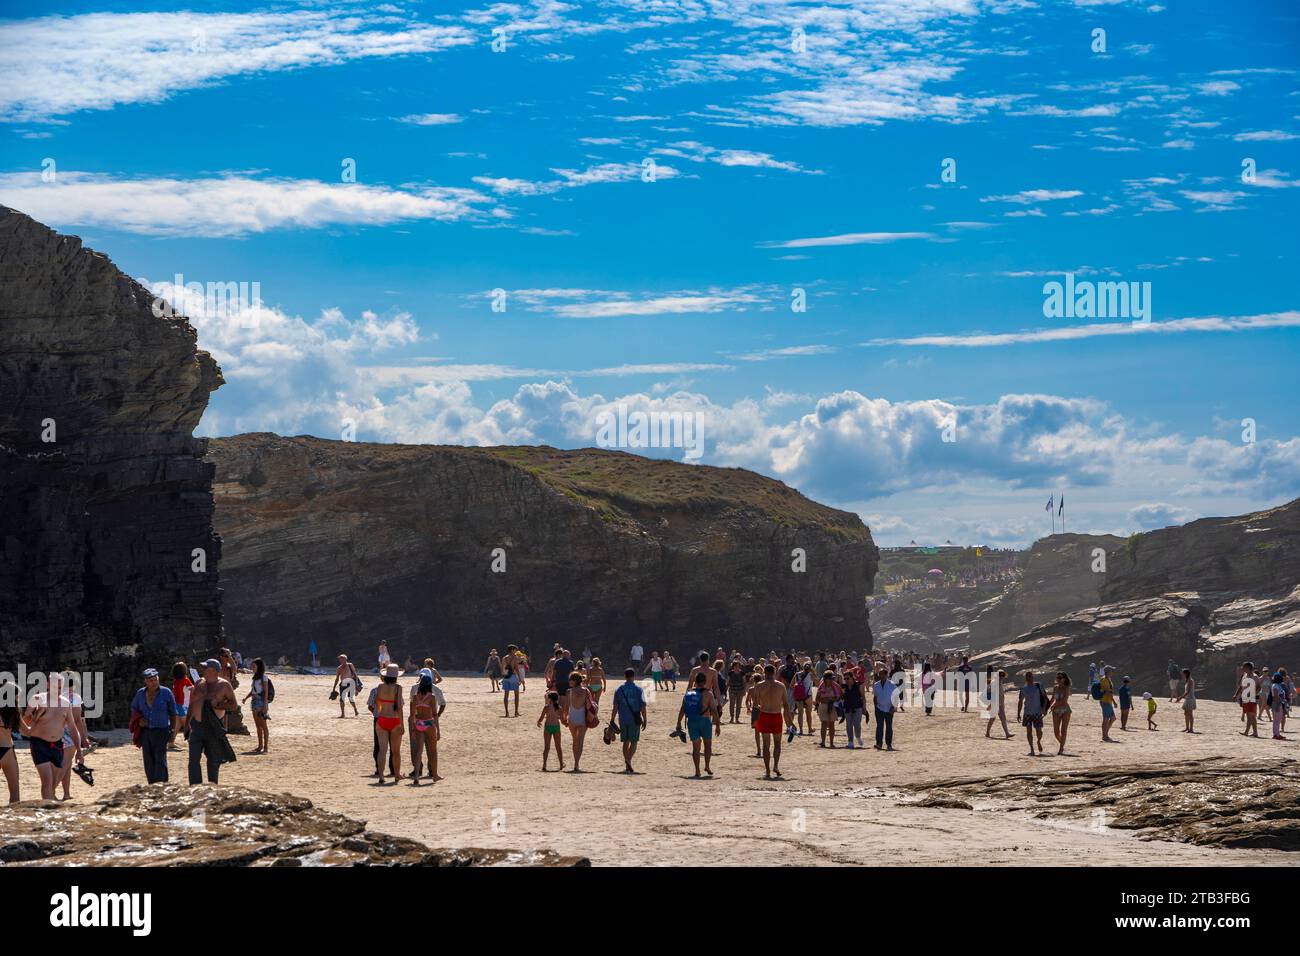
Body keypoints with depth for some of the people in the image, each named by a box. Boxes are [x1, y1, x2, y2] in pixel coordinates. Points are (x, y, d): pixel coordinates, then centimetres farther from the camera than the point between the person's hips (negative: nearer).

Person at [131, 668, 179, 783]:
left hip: (161, 730, -4)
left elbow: (173, 713, 3)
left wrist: (173, 731, 0)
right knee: (149, 761, 6)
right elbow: (134, 709, 22)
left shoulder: (166, 692, -3)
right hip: (145, 731, 4)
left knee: (160, 760, -14)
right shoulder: (141, 693, 6)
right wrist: (139, 719, 2)